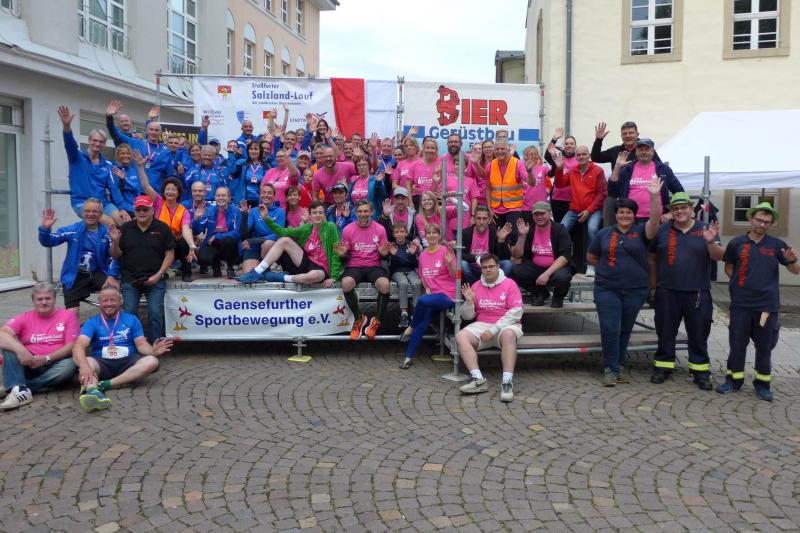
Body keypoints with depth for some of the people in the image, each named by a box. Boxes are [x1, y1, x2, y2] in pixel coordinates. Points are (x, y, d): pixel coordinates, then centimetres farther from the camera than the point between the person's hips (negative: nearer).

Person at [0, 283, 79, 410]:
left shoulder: (68, 316, 4)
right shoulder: (24, 318, 8)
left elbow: (71, 347, -5)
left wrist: (47, 358, -19)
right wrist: (20, 350, -28)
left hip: (54, 365, -2)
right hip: (28, 365, 2)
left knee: (69, 365, -33)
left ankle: (18, 387, -27)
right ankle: (19, 391, -35)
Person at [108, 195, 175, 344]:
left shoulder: (162, 228, 0)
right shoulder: (125, 228, 6)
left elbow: (170, 254, -1)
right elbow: (116, 256, 8)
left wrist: (158, 275, -10)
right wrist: (115, 242, -13)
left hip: (155, 280, -2)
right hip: (130, 280, 2)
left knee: (155, 313, -7)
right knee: (129, 314, 3)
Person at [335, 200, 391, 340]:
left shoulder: (380, 229, 3)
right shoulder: (348, 229, 1)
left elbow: (382, 255, 9)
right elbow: (346, 257, 7)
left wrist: (384, 253, -14)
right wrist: (342, 254, -16)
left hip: (374, 266, 0)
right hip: (354, 266, 0)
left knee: (385, 285, -32)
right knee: (346, 283, -34)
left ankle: (377, 321, -6)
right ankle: (359, 318, -8)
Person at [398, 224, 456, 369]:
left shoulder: (446, 251, -4)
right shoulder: (423, 255, 12)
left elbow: (454, 275, -6)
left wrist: (450, 263, -25)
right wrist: (426, 288, 6)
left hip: (447, 295, -4)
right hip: (432, 293, 5)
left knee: (422, 300, -34)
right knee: (424, 321, -19)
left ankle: (411, 327, -7)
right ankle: (409, 356, -14)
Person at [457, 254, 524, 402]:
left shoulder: (509, 284, 2)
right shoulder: (476, 286, 12)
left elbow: (516, 312, -9)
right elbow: (467, 316, 13)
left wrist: (493, 329, -15)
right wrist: (469, 301, -8)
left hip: (506, 325, -3)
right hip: (481, 325, 3)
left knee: (508, 334, -38)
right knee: (460, 336, -23)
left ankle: (507, 381, -39)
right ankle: (478, 379, -32)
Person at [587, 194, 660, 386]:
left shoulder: (641, 232, 3)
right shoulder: (604, 233, 7)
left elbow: (654, 221, -17)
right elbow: (591, 256, 17)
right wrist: (606, 269, 7)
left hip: (635, 290, 0)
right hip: (606, 289, 0)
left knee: (625, 330, 10)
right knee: (610, 329, -8)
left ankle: (618, 366, 23)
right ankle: (610, 369, 0)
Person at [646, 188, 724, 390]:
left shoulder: (705, 230, 4)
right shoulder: (663, 230, 6)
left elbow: (718, 257, -1)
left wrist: (711, 242, -25)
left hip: (697, 293, 0)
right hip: (667, 292, 1)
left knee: (698, 335, 7)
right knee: (665, 333, 9)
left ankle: (701, 372, 16)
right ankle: (663, 367, 21)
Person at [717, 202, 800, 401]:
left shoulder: (777, 245, 1)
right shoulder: (736, 243, 2)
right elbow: (728, 267, 14)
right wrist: (738, 282, -1)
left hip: (767, 305, 0)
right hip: (740, 304, 0)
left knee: (764, 346, 9)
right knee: (737, 344, 8)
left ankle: (763, 383, 22)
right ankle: (733, 379, 21)